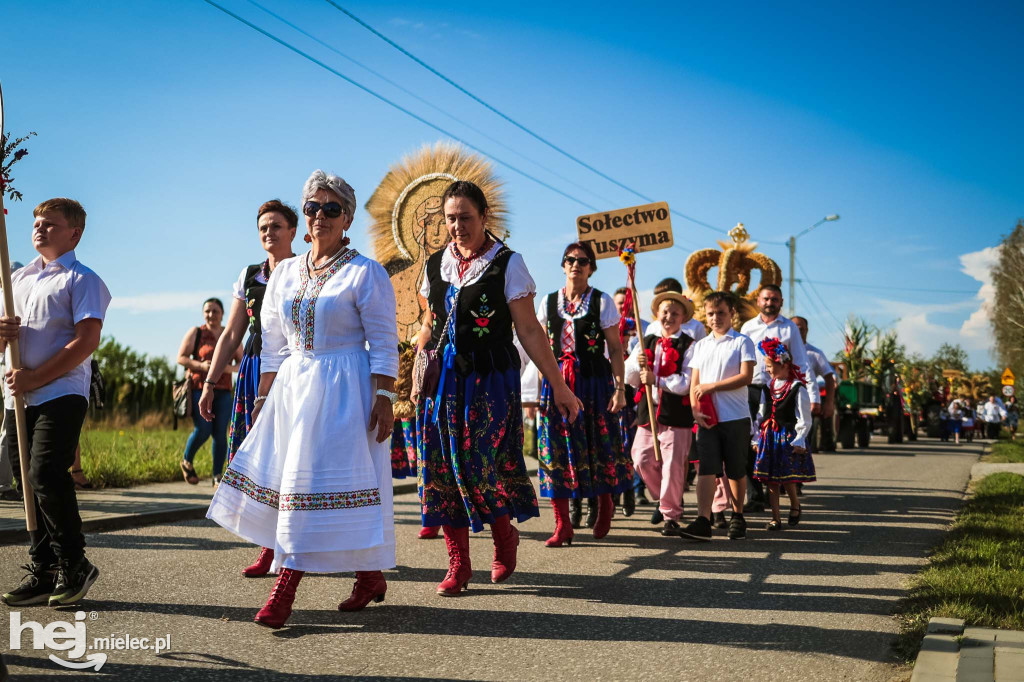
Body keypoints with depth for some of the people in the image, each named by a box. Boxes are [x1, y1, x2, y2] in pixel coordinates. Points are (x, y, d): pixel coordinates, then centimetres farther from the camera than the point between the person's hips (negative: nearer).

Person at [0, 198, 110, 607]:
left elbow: (87, 342, -12)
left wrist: (34, 378, -17)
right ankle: (42, 572, 13)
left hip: (61, 394, -7)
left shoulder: (82, 280, -1)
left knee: (47, 476, -15)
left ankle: (73, 566, -1)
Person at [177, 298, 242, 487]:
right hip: (200, 388, -3)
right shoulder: (196, 333, 2)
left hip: (223, 392, 3)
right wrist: (201, 365, -18)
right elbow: (181, 357, -2)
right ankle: (187, 462, 17)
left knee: (220, 434, -2)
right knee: (202, 431, -11)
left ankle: (217, 477, 5)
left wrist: (230, 368, -12)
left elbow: (242, 363, 10)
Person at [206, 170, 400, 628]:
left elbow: (384, 344, -6)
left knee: (313, 481, -8)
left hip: (344, 389, -6)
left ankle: (284, 591, -6)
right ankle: (369, 576, 16)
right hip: (293, 386, 6)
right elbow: (274, 345, 17)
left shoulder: (365, 273, -3)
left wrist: (384, 398, -14)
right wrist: (264, 396, 12)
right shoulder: (285, 273, 14)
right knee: (294, 481, 5)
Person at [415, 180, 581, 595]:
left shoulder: (507, 264, -4)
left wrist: (558, 386, -7)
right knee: (443, 467, 2)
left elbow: (529, 331, -5)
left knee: (490, 465, -6)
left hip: (491, 379, -4)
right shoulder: (436, 265, 9)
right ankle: (458, 564, 13)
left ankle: (504, 535, 25)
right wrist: (419, 379, 13)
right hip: (443, 380, 4)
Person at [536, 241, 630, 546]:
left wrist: (620, 388, -10)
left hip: (593, 381, -3)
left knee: (599, 446, 2)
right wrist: (543, 385, 5)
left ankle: (605, 505, 30)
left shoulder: (602, 302, -1)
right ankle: (562, 525, 4)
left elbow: (615, 349, -3)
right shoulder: (549, 302, 9)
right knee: (556, 449, -2)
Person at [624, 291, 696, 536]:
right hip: (648, 412, 5)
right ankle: (664, 498, 30)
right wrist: (638, 364, -8)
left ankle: (671, 515, 7)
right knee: (642, 460, 6)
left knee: (673, 466, -5)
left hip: (677, 413, -5)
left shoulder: (689, 346, -3)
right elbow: (629, 378, 12)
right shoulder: (646, 343, 13)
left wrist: (656, 380, -14)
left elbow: (686, 383, -11)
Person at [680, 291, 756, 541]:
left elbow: (746, 377, -10)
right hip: (707, 418, 3)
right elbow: (694, 382, 11)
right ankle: (703, 521, -14)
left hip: (736, 417, -3)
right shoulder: (700, 345, 14)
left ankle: (737, 517, 21)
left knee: (736, 470, 7)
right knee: (706, 468, -8)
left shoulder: (742, 342, 0)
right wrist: (695, 409, -5)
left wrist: (712, 386, -11)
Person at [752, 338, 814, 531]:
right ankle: (776, 518, 9)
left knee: (787, 479, -1)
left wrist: (798, 441, -11)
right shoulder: (768, 386, 9)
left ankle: (795, 505, 28)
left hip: (788, 437, -5)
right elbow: (761, 414, 15)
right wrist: (757, 438, 12)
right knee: (771, 480, 4)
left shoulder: (797, 388, -8)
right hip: (768, 437, 6)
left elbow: (804, 419, -7)